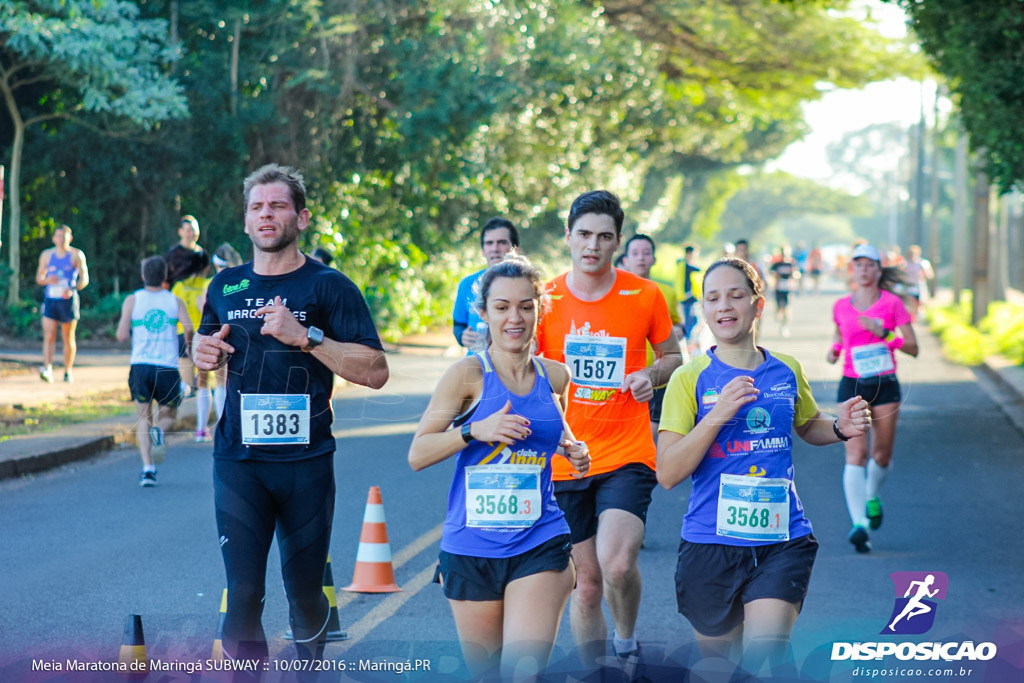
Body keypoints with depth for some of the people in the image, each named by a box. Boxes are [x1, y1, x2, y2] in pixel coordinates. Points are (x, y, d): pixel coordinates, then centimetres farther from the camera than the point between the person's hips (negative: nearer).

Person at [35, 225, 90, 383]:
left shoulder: (77, 255, 1)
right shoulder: (46, 255, 10)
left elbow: (84, 279, -2)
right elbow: (39, 277, 16)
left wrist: (72, 290, -19)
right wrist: (47, 280, -8)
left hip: (68, 300, -2)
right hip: (50, 300, 2)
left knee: (68, 338, 5)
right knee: (49, 336, -12)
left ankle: (68, 371, 17)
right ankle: (47, 369, -22)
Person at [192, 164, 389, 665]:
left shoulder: (328, 286, -2)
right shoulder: (226, 286, 10)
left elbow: (375, 371, -8)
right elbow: (206, 345, 29)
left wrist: (306, 336, -19)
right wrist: (203, 350, 4)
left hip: (305, 460, -2)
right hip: (238, 460, 2)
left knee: (304, 592, 9)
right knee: (244, 591, -9)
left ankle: (312, 662, 34)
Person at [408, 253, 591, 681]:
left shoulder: (554, 376, 5)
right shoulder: (469, 374, -6)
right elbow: (417, 455, -6)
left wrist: (573, 451, 6)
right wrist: (475, 430, -20)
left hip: (539, 545, 1)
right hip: (472, 547, -1)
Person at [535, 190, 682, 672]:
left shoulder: (645, 295, 0)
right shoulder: (544, 299, 1)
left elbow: (672, 354, 14)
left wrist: (651, 375, -7)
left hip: (626, 456, -2)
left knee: (616, 564, -21)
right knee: (586, 582, 7)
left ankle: (626, 642, 8)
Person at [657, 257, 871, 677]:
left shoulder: (787, 372, 5)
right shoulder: (690, 379, -4)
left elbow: (808, 427, 26)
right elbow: (667, 474, -11)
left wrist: (840, 429, 3)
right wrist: (718, 414, -21)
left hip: (782, 540, 1)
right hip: (711, 540, -1)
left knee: (764, 651, -21)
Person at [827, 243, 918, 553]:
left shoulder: (892, 303, -1)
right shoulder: (841, 306, 6)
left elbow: (913, 348, -3)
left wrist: (882, 333, -17)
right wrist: (834, 348, 4)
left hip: (885, 385, 0)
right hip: (852, 386, 0)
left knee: (882, 455, 7)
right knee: (856, 453, -14)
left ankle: (872, 496, 41)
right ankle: (859, 524, -22)